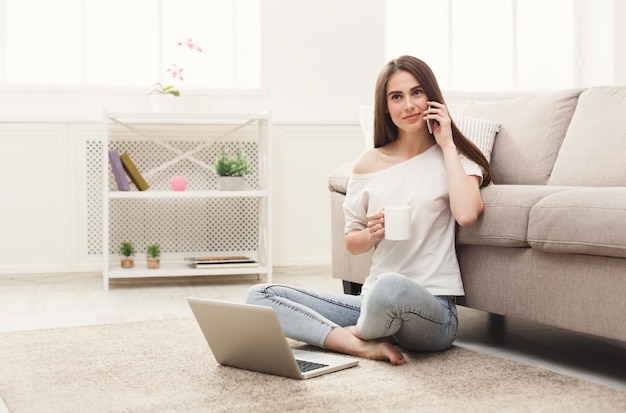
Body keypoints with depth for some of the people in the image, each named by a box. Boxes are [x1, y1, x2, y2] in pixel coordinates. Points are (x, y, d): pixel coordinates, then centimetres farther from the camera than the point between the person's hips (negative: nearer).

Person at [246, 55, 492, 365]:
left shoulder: (455, 158, 2)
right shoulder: (369, 164, 10)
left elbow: (466, 214, -20)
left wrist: (447, 145, -8)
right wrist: (372, 233, -8)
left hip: (432, 308, -4)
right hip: (372, 302, 5)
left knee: (392, 286, -42)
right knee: (259, 296, -8)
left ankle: (356, 333, -7)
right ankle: (364, 347, -21)